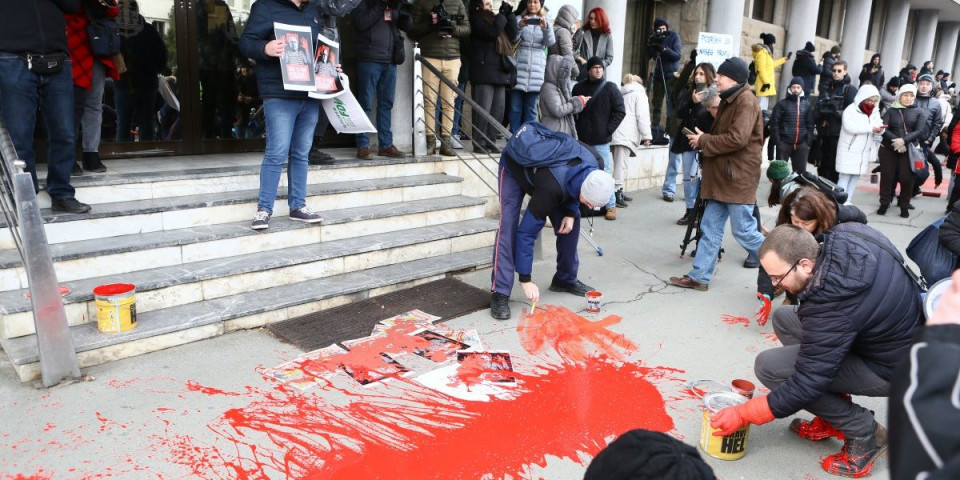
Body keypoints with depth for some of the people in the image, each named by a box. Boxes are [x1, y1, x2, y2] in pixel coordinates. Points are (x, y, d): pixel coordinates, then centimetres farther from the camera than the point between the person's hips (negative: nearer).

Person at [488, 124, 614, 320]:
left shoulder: (595, 164, -25)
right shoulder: (552, 189, -44)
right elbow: (526, 232, -38)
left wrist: (570, 212, -17)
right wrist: (525, 280, -33)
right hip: (514, 167, -6)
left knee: (570, 221, 0)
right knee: (508, 225, -23)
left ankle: (565, 279, 16)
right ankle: (499, 293, -20)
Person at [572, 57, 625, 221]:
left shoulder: (610, 88, 0)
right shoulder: (579, 87, 7)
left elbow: (620, 112, -1)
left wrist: (608, 129, -7)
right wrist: (578, 128, 3)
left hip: (601, 140, -3)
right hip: (582, 139, 3)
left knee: (604, 173, 0)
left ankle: (611, 205, 8)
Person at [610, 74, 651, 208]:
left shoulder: (621, 94, 26)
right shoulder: (639, 94, 6)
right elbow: (642, 116, -5)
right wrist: (646, 136, -5)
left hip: (615, 133, 7)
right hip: (626, 135, -7)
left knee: (619, 165, 12)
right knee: (621, 165, -11)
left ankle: (618, 192, 16)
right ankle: (616, 193, -16)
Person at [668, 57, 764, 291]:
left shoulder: (746, 101, -13)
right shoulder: (729, 101, 18)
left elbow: (737, 139, -24)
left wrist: (703, 141, -13)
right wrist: (703, 139, 6)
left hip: (738, 178, -10)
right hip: (722, 177, 10)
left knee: (743, 230, -1)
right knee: (710, 228, 8)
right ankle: (699, 277, 12)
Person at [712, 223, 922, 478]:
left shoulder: (833, 304, -35)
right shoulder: (842, 237, -14)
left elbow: (808, 383, -29)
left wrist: (743, 414, -19)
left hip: (891, 366, -9)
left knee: (769, 366, -17)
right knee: (784, 317, 11)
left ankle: (864, 432, -2)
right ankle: (835, 416, 13)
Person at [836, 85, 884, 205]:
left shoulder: (875, 112, 11)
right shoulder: (851, 110, -10)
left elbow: (878, 130, 5)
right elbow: (850, 127, -24)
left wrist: (880, 129, -19)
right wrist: (870, 127, -24)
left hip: (864, 152, 6)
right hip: (849, 150, -6)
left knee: (855, 177, 7)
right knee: (845, 177, -6)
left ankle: (848, 202, 12)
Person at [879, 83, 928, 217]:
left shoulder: (920, 112, 5)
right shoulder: (891, 110, 6)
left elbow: (920, 131, -6)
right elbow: (884, 129, -6)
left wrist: (904, 140, -21)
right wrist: (896, 141, -20)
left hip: (909, 150, 0)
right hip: (888, 148, 1)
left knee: (906, 178, -2)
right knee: (887, 176, 2)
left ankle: (904, 206, 10)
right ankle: (884, 203, 13)